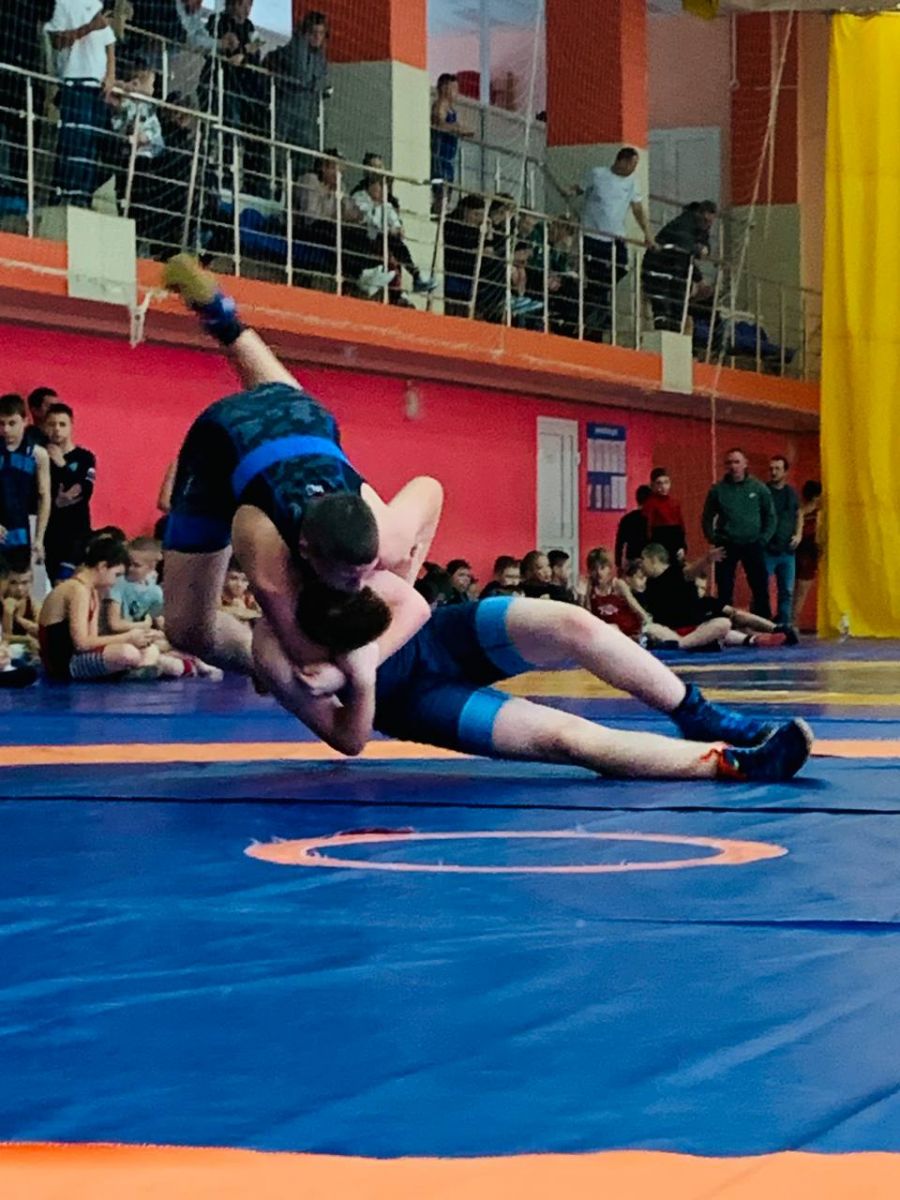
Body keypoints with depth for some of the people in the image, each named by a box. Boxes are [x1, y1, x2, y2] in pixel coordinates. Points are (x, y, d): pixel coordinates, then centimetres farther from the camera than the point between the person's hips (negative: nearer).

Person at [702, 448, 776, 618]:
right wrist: (713, 539, -1)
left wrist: (764, 539, -1)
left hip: (753, 545, 0)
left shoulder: (758, 488, 2)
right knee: (725, 592, 3)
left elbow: (770, 516, 8)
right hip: (726, 546, 0)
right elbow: (707, 518, 10)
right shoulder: (718, 490, 1)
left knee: (761, 589, 0)